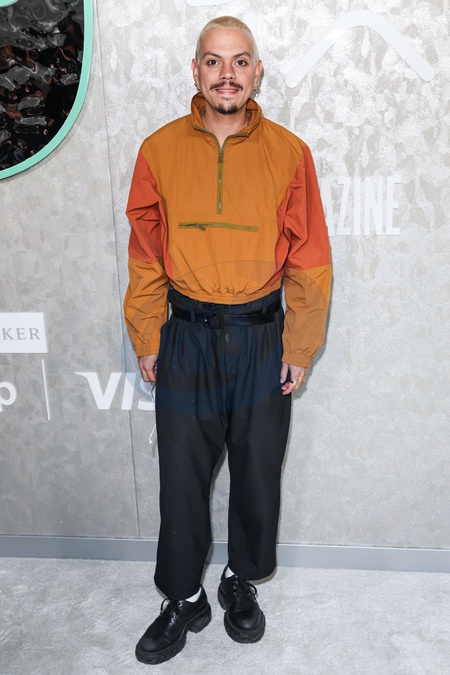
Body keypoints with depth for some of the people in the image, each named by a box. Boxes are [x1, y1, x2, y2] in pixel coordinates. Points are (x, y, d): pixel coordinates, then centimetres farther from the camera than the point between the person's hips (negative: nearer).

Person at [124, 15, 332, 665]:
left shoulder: (288, 153, -4)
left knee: (257, 472, 14)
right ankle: (185, 599, 33)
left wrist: (298, 350, -1)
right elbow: (146, 258, 3)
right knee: (182, 478, 10)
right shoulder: (159, 151, -2)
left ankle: (241, 581, 40)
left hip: (261, 339, 0)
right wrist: (147, 342, 3)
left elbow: (309, 262, -1)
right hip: (187, 338, 1)